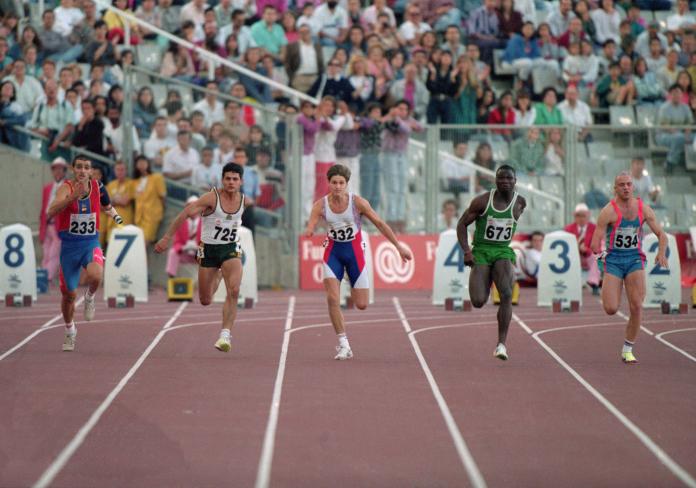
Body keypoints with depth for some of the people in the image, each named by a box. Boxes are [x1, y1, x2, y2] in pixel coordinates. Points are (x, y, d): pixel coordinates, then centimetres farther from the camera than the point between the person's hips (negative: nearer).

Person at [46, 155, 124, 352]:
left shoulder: (97, 187, -3)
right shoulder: (66, 188, -14)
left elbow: (105, 203, 23)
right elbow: (51, 212, -34)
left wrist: (113, 213, 8)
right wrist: (73, 197, -43)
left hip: (91, 243, 1)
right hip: (69, 245, -1)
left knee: (95, 276, -32)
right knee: (68, 294, 8)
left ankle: (90, 297, 4)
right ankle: (70, 332, 34)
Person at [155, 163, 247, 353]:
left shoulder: (243, 201, -3)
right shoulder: (212, 198, -17)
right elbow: (185, 214, -17)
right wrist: (166, 238, -20)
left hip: (231, 249, 2)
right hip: (208, 249, -2)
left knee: (234, 291, -23)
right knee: (205, 301, 8)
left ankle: (225, 335, -18)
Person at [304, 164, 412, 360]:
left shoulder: (357, 202, -14)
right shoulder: (321, 205, -11)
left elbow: (380, 224, -6)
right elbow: (309, 229, -13)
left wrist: (399, 246, -3)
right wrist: (308, 232, -39)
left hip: (354, 250, 0)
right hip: (333, 251, 1)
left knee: (361, 304, -1)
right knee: (332, 299, -16)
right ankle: (343, 344, -3)